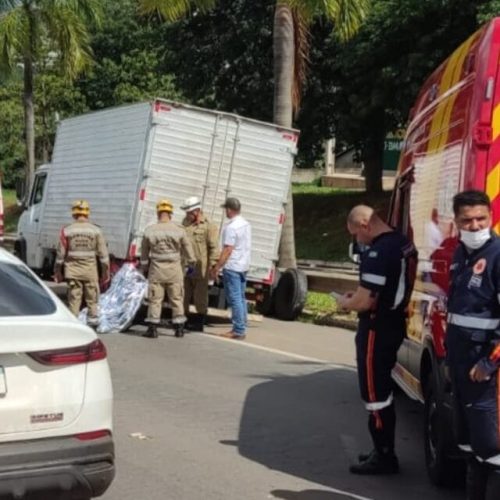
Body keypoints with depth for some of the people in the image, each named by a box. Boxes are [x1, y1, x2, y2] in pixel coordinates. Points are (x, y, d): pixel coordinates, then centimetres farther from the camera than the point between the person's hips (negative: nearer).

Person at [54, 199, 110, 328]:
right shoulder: (95, 231, -3)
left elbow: (61, 254, 0)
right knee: (92, 297, 11)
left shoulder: (67, 231, -4)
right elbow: (103, 254, -1)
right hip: (90, 269, 0)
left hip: (72, 269, 0)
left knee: (74, 297, 6)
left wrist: (58, 271, 9)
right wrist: (105, 271, 7)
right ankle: (93, 318, 14)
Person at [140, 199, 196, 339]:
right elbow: (187, 249, 4)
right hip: (174, 269, 0)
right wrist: (191, 264, 20)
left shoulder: (149, 231, -3)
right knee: (176, 298, 10)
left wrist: (144, 268, 18)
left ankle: (152, 328, 3)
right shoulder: (179, 230, -5)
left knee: (155, 299, 5)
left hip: (156, 269, 0)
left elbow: (144, 252, 6)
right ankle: (179, 328, 14)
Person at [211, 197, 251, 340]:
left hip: (232, 267, -9)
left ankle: (238, 330, -6)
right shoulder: (246, 224, 11)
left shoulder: (231, 227, -18)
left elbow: (227, 250, -22)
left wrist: (217, 267, -18)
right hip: (244, 266, 9)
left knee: (235, 299, -6)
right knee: (241, 298, 14)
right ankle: (242, 328, 18)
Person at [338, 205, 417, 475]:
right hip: (395, 323, 10)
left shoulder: (377, 252, -23)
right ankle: (384, 450, 29)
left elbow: (364, 302, -24)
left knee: (374, 393, 0)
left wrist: (345, 302, -4)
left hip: (377, 328, -10)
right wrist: (358, 295, 13)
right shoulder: (404, 244, 7)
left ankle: (383, 457, 7)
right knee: (383, 391, 19)